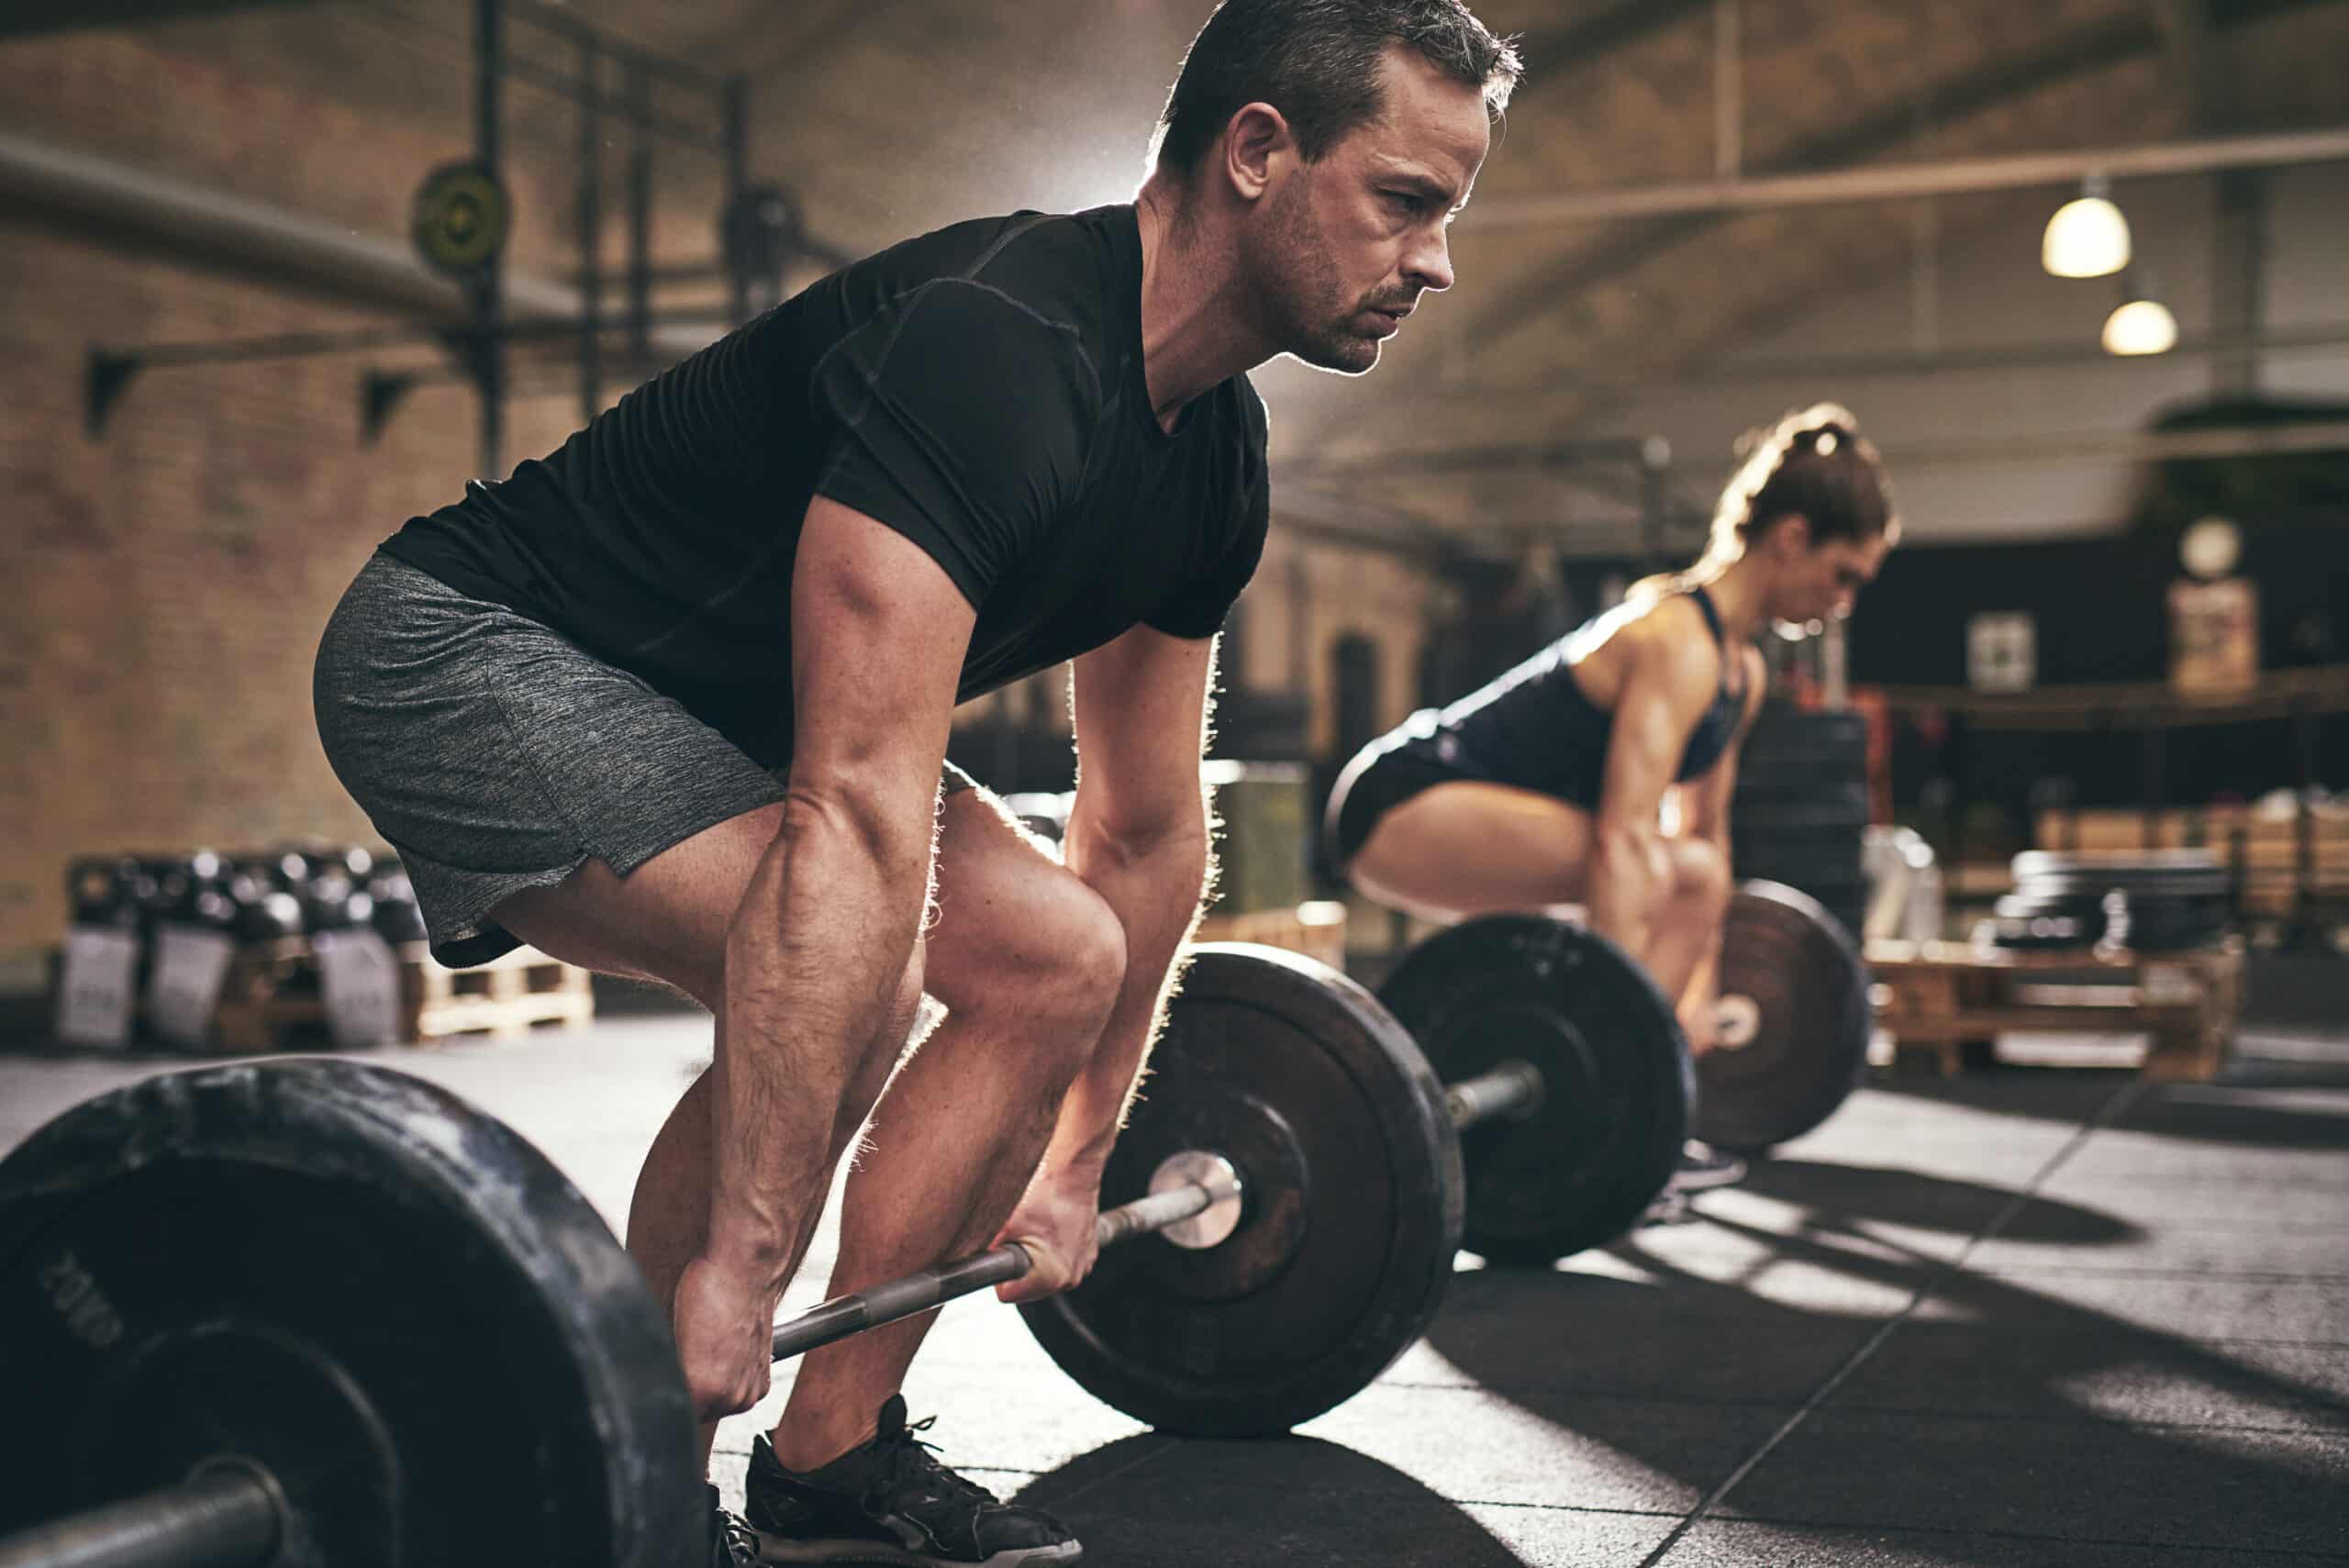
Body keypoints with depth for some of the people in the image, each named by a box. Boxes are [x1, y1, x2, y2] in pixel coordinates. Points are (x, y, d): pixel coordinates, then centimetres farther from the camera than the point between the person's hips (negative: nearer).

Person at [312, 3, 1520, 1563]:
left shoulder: (1213, 462, 0)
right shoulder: (996, 354, -30)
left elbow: (1148, 830, 10)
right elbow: (858, 820, -37)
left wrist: (1077, 1162, 15)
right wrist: (739, 1260, -37)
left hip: (685, 701, 10)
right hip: (469, 656, -9)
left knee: (1053, 957, 3)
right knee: (842, 977, -29)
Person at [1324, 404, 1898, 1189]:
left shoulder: (1742, 668, 11)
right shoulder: (1679, 643, -20)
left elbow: (1708, 829, 18)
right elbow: (1622, 836, -28)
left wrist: (1698, 985, 20)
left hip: (1442, 802, 11)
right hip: (1406, 799, -11)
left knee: (1694, 879, 14)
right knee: (1658, 874, -26)